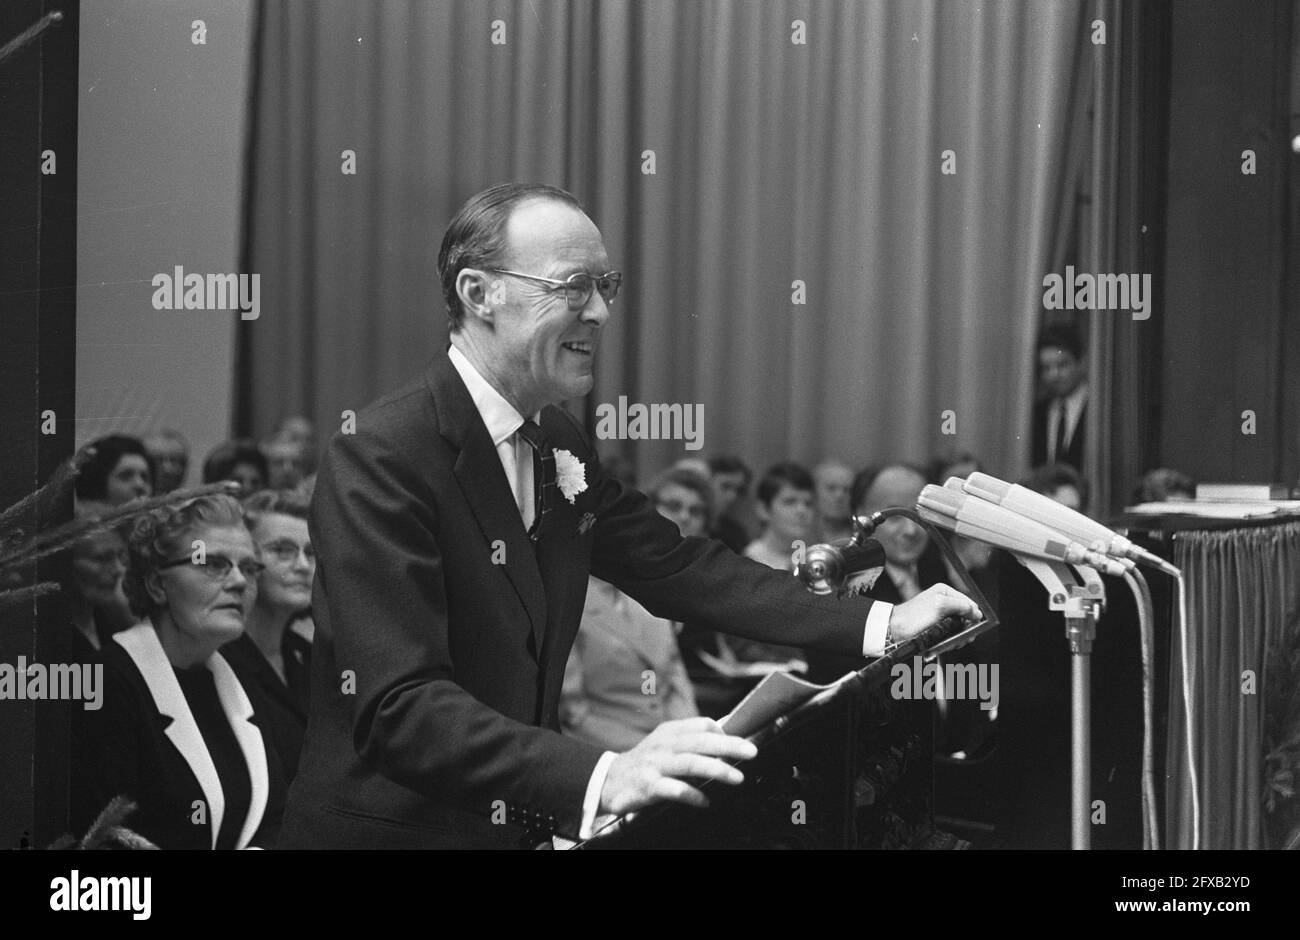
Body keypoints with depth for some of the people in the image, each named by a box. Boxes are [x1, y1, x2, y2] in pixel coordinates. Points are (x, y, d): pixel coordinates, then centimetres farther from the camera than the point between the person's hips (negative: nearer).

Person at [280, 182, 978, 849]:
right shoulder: (378, 459, -18)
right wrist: (600, 779, -37)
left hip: (521, 827, 7)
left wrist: (879, 625, 6)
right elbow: (398, 708, -26)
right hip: (393, 829, -7)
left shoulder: (558, 443, 8)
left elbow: (674, 567, 16)